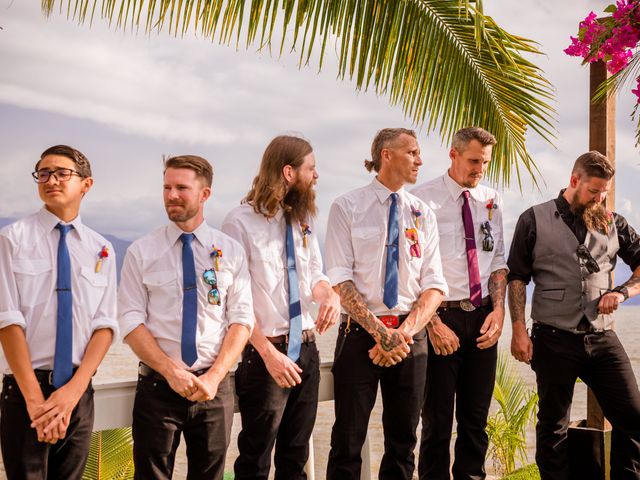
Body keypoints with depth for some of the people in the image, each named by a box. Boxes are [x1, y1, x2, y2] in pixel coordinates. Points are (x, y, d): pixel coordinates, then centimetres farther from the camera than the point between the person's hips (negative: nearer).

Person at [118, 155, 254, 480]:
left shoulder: (231, 252, 4)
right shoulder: (140, 252, 1)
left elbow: (241, 319, 0)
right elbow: (131, 321, -4)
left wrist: (215, 376, -13)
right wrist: (172, 371, -15)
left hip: (215, 386, 1)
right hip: (158, 385, -1)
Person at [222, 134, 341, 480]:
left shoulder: (303, 219, 8)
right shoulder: (241, 222, -13)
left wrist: (330, 295, -8)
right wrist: (268, 352, -19)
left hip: (307, 349, 6)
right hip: (266, 352, -6)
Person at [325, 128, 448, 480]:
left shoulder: (422, 214, 7)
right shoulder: (347, 208, -3)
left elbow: (434, 285, 2)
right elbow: (341, 280, -10)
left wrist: (405, 332, -13)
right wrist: (381, 333, -17)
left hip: (411, 336, 4)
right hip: (360, 332, -3)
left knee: (403, 440, 12)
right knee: (348, 441, 3)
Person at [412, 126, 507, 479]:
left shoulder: (491, 200, 8)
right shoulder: (423, 199, -8)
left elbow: (497, 261, 12)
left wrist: (499, 309, -3)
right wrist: (433, 323, -16)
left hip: (483, 318, 5)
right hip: (442, 317, -5)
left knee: (476, 418, 13)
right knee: (437, 420, 5)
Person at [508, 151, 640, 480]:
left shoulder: (612, 223, 8)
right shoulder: (535, 220, 1)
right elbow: (516, 277, 0)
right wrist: (518, 330, -7)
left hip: (602, 339, 3)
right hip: (554, 340, -2)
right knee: (553, 427, 7)